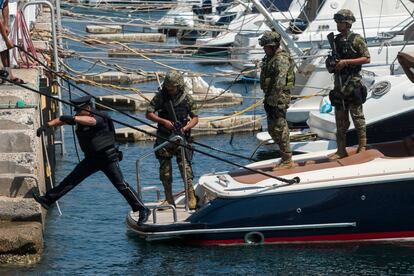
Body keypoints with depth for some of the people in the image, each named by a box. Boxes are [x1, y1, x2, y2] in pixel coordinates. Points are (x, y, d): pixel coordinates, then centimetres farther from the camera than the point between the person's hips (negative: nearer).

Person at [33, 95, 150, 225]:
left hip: (107, 157, -7)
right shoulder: (79, 118, 3)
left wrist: (72, 118, -59)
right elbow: (61, 120, 5)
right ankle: (48, 199, 7)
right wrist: (47, 125, -11)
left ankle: (143, 210, -3)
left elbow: (90, 121, -44)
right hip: (92, 158, 7)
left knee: (121, 185, -9)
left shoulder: (99, 118, -21)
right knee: (72, 179, 4)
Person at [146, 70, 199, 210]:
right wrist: (164, 121, -15)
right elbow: (149, 113, -2)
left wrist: (186, 128, -15)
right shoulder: (160, 96, -2)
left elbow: (195, 118, 3)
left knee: (185, 165, -13)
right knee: (165, 169, 3)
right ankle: (169, 200, 13)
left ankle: (191, 197, -8)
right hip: (164, 138, 1)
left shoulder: (187, 99, -1)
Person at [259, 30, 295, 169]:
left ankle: (287, 160, -1)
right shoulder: (269, 57, 14)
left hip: (279, 98, -10)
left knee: (279, 129, -7)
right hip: (270, 97, 10)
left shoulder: (281, 58, -18)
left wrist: (274, 98, -26)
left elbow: (280, 81, -26)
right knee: (272, 129, 15)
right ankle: (285, 156, 24)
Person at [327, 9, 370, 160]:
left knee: (357, 115, -3)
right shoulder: (336, 40, 13)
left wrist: (346, 62, -16)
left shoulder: (356, 39, -7)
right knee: (340, 119, 7)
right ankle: (341, 150, 10)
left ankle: (362, 146, 5)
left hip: (353, 82, -6)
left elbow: (366, 59, -11)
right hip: (338, 82, 6)